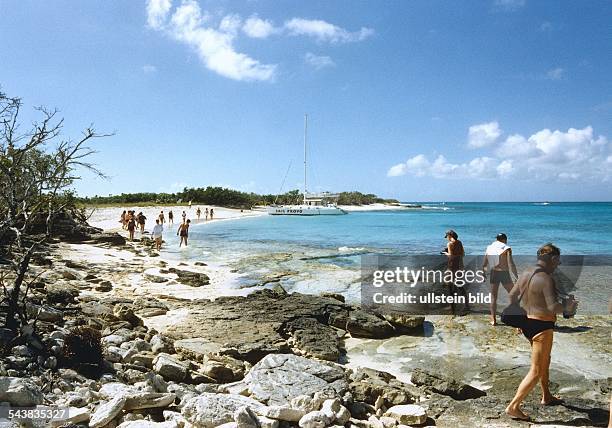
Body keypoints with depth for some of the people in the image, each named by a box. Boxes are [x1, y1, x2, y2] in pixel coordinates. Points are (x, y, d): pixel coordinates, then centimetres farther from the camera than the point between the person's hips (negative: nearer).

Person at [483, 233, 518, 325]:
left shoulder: (489, 248, 6)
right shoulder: (506, 249, -7)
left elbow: (484, 265, 7)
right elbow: (511, 264, -16)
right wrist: (517, 276, -10)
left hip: (493, 273, 4)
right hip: (504, 273, -4)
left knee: (493, 297, 11)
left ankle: (493, 319, 12)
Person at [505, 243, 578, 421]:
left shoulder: (526, 273, 4)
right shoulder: (546, 279, -21)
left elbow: (512, 295, 11)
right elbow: (553, 307, -27)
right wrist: (567, 306, -7)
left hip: (526, 323, 9)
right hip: (541, 326, -9)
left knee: (545, 360, 29)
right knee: (536, 371, 1)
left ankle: (546, 397, 47)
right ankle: (513, 407, 1)